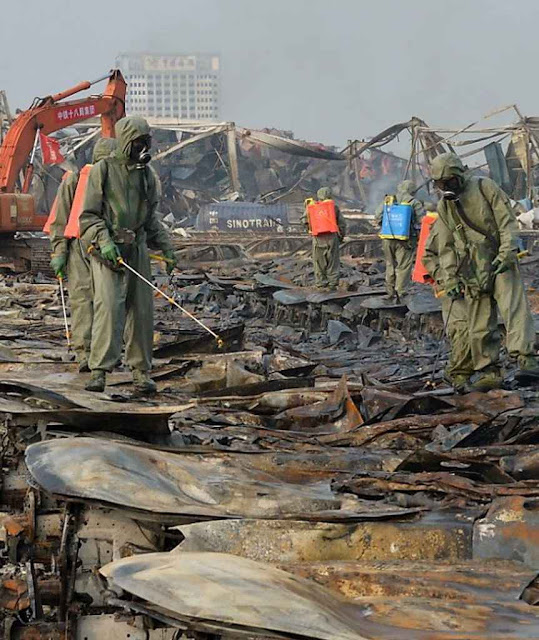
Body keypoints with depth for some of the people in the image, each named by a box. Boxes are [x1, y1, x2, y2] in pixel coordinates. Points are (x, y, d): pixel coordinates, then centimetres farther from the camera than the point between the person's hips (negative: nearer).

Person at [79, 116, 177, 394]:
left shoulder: (147, 174, 13)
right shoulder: (103, 170, -3)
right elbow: (88, 215, -5)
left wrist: (166, 248, 13)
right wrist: (105, 241, -20)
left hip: (137, 249, 5)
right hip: (107, 251, -5)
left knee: (142, 311, 3)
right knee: (109, 307, -17)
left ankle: (141, 371, 12)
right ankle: (98, 371, -16)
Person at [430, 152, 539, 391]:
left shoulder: (485, 187, -1)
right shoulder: (444, 206, 13)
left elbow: (507, 221, -5)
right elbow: (447, 247, 16)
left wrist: (506, 253, -15)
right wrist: (451, 279, 8)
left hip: (501, 263, -5)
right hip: (472, 271, 5)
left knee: (514, 308, -20)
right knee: (480, 324, 1)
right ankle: (488, 372, 6)